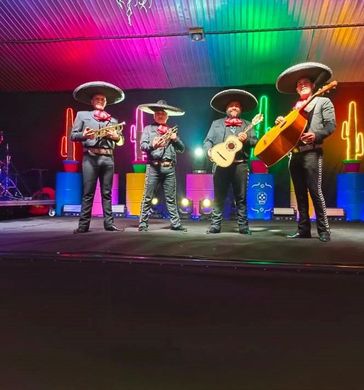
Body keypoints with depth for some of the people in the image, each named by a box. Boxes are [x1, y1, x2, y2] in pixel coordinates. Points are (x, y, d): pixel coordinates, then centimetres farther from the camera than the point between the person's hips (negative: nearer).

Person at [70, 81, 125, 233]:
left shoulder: (113, 120, 22)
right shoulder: (82, 115, 15)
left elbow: (121, 140, 19)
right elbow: (73, 135, 8)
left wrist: (116, 137, -4)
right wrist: (83, 135, -13)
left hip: (108, 158, 3)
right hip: (90, 157, -2)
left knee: (106, 193, 3)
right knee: (88, 192, -4)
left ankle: (109, 223, 4)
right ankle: (83, 224, -1)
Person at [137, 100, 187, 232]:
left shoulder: (171, 131, 20)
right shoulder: (148, 128, 11)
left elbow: (182, 149, 15)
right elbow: (142, 145, -1)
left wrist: (175, 139, -3)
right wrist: (152, 145, -21)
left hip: (169, 168, 3)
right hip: (154, 167, -2)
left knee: (171, 198, 6)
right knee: (148, 197, 0)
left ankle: (175, 223, 10)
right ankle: (143, 223, 6)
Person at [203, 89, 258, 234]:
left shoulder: (247, 125, 18)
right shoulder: (216, 123, 18)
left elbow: (256, 141, 9)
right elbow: (208, 140, 10)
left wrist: (247, 139, -12)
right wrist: (209, 150, -11)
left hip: (240, 164, 1)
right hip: (221, 163, 0)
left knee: (241, 198, 2)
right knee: (219, 197, 1)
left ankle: (243, 226, 7)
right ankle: (215, 225, 4)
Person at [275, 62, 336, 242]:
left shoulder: (323, 101, 8)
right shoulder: (295, 107, 22)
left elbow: (331, 125, -3)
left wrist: (316, 135, -19)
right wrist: (281, 123, 3)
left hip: (312, 152, -5)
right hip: (294, 153, 6)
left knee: (315, 191, -11)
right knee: (300, 193, 5)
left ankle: (324, 230, -3)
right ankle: (303, 229, 11)